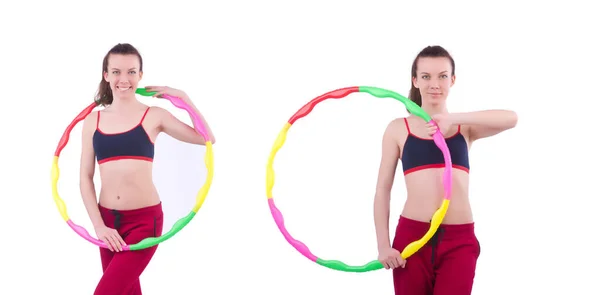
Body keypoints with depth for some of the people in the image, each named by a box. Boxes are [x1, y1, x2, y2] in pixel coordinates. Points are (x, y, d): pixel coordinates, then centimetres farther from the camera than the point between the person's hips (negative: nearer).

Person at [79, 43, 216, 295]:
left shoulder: (154, 116, -1)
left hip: (144, 220, -4)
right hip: (107, 220, 4)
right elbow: (86, 177, 4)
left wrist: (183, 97, -7)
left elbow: (207, 139, -3)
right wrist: (98, 225, -5)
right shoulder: (93, 121, 6)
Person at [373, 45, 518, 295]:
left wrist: (453, 118, -23)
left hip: (459, 240, 1)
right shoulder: (398, 129, 6)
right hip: (411, 236, 0)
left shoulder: (466, 128, 9)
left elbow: (511, 118, -11)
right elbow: (382, 189, 4)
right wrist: (383, 244, -7)